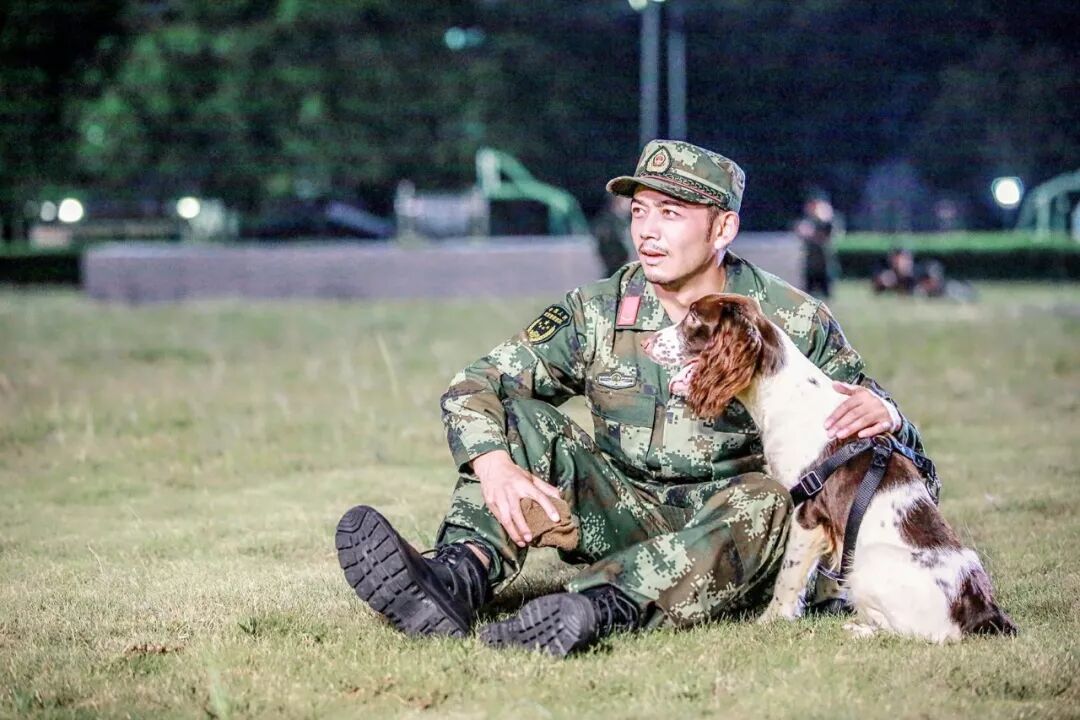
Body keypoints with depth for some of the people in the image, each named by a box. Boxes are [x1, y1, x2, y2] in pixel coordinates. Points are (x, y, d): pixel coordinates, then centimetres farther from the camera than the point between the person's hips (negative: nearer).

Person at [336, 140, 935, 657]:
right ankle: (460, 576, -41)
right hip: (626, 517, 3)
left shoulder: (794, 322, -3)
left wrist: (883, 415, -26)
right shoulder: (598, 313, 1)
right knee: (523, 417, -15)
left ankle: (596, 608, -58)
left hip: (728, 536, -2)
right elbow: (474, 387, -3)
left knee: (764, 503, -36)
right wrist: (494, 466, -25)